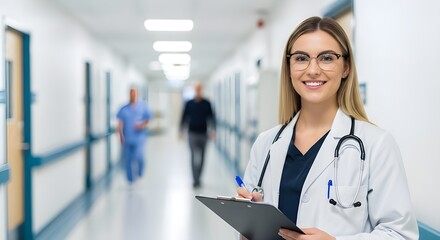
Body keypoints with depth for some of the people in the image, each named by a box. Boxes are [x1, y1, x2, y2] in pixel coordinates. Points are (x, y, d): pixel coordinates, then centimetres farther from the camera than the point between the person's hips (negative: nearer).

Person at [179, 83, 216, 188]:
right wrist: (181, 131, 4)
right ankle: (196, 180, -9)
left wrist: (213, 130, -9)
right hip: (192, 133, -1)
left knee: (201, 157, 10)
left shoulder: (206, 103, 2)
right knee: (194, 157, -9)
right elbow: (184, 117, 7)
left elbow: (211, 117, 2)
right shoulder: (189, 103, 4)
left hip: (203, 134, 1)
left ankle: (197, 178, 24)